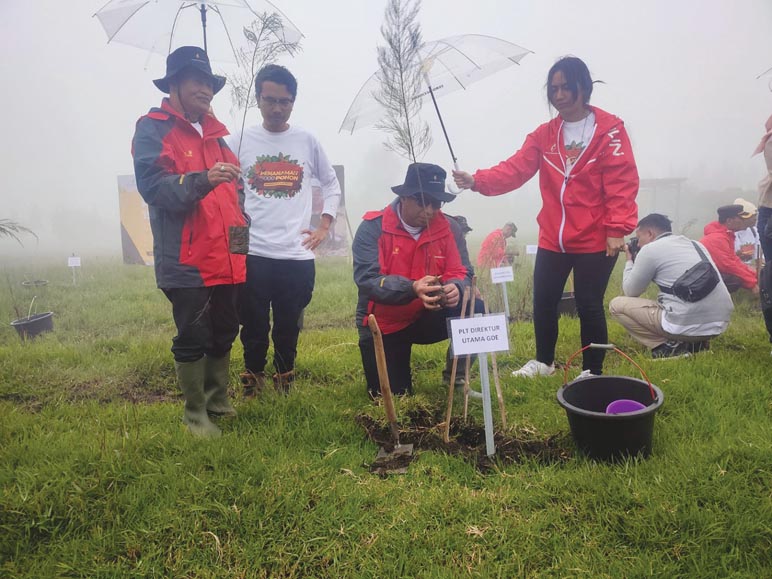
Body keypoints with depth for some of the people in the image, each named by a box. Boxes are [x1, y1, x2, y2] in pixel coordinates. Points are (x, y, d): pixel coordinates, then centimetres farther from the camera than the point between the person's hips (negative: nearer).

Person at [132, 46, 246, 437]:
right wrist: (203, 180, -31)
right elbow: (152, 184, -18)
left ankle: (218, 401, 31)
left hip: (227, 258, 7)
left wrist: (240, 221, 12)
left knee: (223, 333, 15)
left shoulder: (215, 132, 19)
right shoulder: (153, 129, -3)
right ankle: (195, 413, 15)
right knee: (193, 339, -1)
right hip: (186, 260, -7)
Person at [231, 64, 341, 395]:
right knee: (254, 327, 6)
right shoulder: (241, 141, 3)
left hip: (298, 255, 1)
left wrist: (324, 226, 7)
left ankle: (285, 384, 27)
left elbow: (332, 185, 16)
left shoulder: (307, 141, 6)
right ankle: (252, 384, 23)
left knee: (289, 327, 10)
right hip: (253, 254, -1)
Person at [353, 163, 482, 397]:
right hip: (383, 326, -3)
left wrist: (455, 288, -33)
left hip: (424, 318, 3)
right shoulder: (373, 227, -17)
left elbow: (458, 273, -6)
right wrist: (412, 288, -45)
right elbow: (367, 279, -27)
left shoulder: (442, 227, -4)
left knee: (473, 309, -22)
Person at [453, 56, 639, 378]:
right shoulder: (544, 135, 7)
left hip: (595, 240, -4)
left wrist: (617, 229, -17)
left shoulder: (610, 130, -5)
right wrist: (477, 181, -21)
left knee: (589, 305, 2)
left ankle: (593, 372, 22)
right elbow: (514, 170, -6)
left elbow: (622, 184, -10)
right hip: (552, 240, 4)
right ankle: (544, 362, 33)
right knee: (543, 302, 10)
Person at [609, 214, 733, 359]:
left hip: (686, 325, -7)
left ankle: (669, 347, -1)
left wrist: (630, 261, 22)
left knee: (617, 304, 7)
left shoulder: (650, 249, -2)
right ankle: (695, 343, 14)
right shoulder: (695, 244, 19)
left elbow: (630, 292, 6)